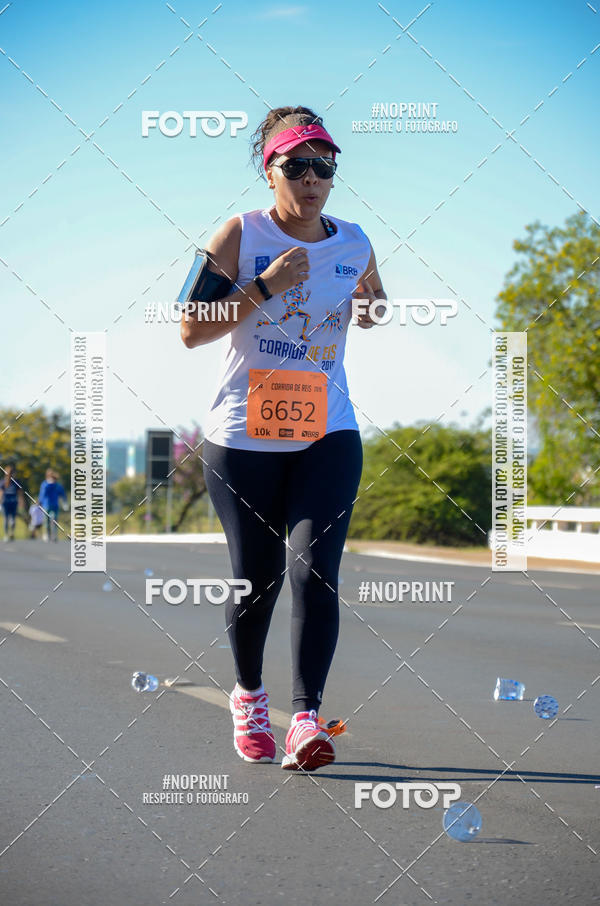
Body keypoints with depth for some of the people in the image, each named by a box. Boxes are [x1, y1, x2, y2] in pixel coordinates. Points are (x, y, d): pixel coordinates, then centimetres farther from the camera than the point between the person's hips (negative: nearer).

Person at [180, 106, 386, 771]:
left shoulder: (353, 243, 7)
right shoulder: (240, 236, -4)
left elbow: (377, 307, 26)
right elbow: (192, 329, -8)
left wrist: (373, 312, 2)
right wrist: (265, 286, -18)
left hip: (328, 435, 2)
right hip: (242, 439, -2)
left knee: (313, 570, -14)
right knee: (254, 579, 5)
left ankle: (306, 720, -16)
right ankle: (248, 694, 31)